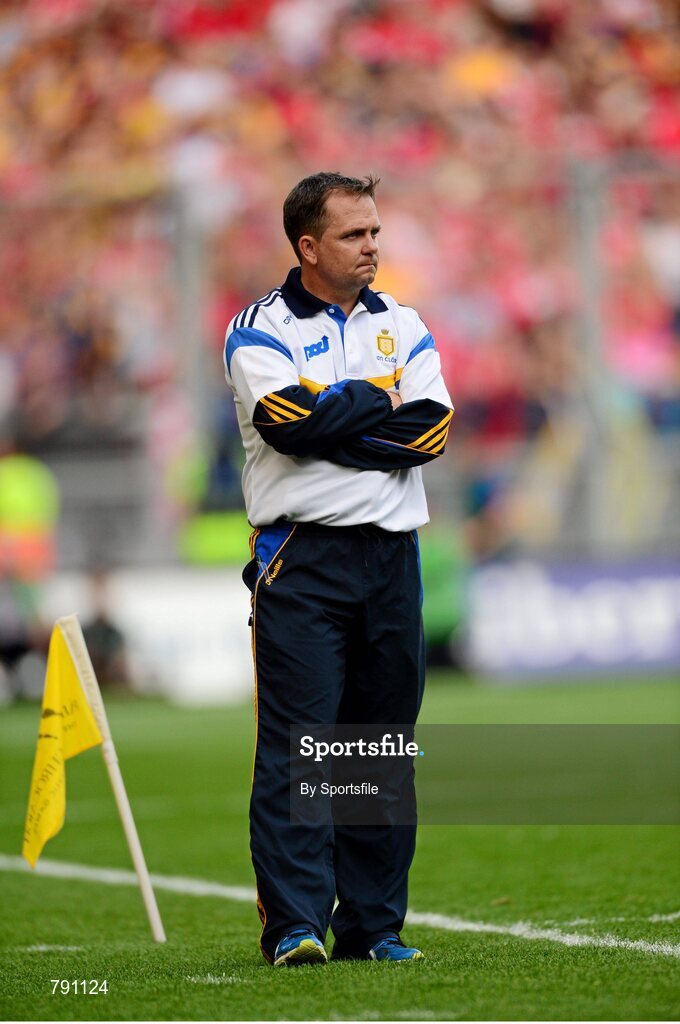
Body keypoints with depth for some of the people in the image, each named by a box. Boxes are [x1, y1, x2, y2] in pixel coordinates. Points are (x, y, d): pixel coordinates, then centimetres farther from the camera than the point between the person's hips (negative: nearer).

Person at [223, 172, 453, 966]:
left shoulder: (402, 326, 14)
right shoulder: (260, 329, 2)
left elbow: (431, 429, -1)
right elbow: (289, 420, -17)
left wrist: (329, 428, -9)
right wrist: (376, 402, -4)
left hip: (392, 551, 4)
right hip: (301, 557, -4)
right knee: (296, 743, -9)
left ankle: (373, 924, 12)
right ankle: (293, 925, -10)